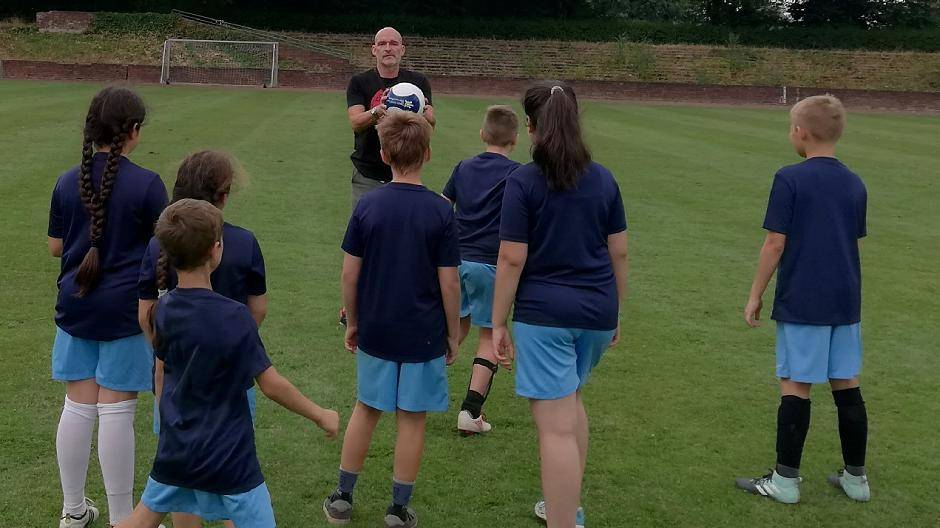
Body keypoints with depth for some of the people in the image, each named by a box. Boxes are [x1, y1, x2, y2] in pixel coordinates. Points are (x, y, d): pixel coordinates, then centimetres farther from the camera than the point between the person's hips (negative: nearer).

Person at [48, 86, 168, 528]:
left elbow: (55, 247, 9)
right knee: (116, 411, 2)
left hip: (75, 306, 4)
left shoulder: (67, 183, 1)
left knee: (77, 406, 12)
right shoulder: (147, 185, -13)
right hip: (125, 309, -4)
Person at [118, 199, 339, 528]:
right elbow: (272, 386, -17)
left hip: (174, 450, 6)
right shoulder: (234, 317, -22)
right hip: (227, 457, -6)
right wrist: (321, 416, -4)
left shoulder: (164, 309, -3)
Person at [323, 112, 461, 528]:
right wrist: (453, 334, 3)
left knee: (366, 409, 18)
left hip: (375, 331, 2)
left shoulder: (367, 206, -5)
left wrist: (353, 322, 12)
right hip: (424, 333, -2)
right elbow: (449, 282, -9)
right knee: (412, 418, 9)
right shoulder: (441, 211, -11)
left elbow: (350, 274, -2)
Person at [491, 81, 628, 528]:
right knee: (571, 399, 27)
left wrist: (498, 324, -4)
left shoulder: (523, 181, -9)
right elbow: (618, 253, 9)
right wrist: (615, 312, 19)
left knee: (556, 427, -4)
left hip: (544, 312, -6)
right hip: (597, 310, 6)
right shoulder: (603, 179, 6)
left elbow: (512, 260, -11)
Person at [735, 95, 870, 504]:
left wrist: (755, 295, -3)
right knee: (847, 386, 12)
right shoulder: (855, 185, 7)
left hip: (801, 302, -5)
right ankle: (855, 477, 21)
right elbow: (854, 243, 14)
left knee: (796, 386, 1)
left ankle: (786, 479, 8)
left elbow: (775, 245, -11)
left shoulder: (790, 179, -10)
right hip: (846, 302, 6)